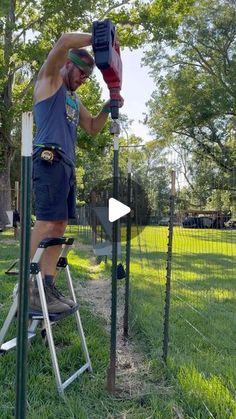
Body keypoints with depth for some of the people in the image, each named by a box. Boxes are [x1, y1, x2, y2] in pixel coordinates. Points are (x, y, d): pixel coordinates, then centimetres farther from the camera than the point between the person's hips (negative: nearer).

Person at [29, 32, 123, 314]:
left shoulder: (74, 99, 29)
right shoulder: (49, 79, 7)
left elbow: (92, 129, 32)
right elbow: (65, 41, -9)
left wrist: (107, 108, 17)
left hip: (67, 164, 9)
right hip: (49, 160, -9)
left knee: (59, 227, 2)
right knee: (46, 223, -16)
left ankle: (48, 287, 4)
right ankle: (28, 291, -14)